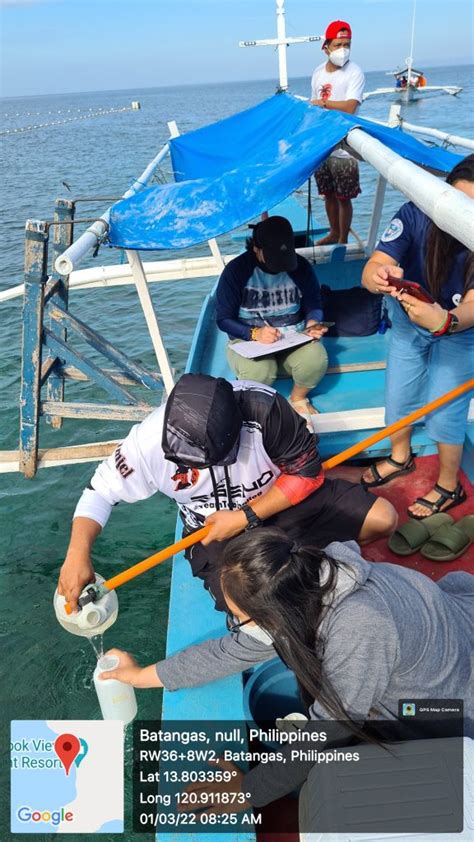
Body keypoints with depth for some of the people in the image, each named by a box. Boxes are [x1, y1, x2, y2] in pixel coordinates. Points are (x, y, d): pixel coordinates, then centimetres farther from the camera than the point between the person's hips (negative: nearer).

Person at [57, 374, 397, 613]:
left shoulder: (264, 408, -31)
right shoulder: (151, 439, -25)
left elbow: (306, 472, -17)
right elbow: (101, 491, -10)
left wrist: (246, 517, -21)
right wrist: (77, 555, -23)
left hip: (283, 498, 0)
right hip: (215, 527, 0)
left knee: (382, 517, -13)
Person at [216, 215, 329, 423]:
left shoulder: (301, 266, -4)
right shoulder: (236, 270, -11)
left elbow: (314, 305, 5)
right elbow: (223, 319, -9)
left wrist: (312, 323, -19)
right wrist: (255, 333, -26)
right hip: (248, 339, -2)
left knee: (316, 360, -31)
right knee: (259, 372, -36)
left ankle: (298, 399, 4)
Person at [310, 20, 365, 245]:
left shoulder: (354, 73, -10)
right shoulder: (318, 72, 9)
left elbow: (349, 107, -23)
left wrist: (323, 103, -16)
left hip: (343, 148, -6)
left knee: (343, 197, 0)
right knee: (328, 193, 16)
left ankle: (343, 241, 12)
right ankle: (334, 233, 34)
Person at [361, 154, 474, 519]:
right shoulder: (417, 214, -27)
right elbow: (372, 268, -33)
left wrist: (444, 321, -62)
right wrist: (378, 276, -57)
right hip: (408, 321, 3)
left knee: (444, 414, 2)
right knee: (398, 397, 15)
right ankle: (400, 458, 45)